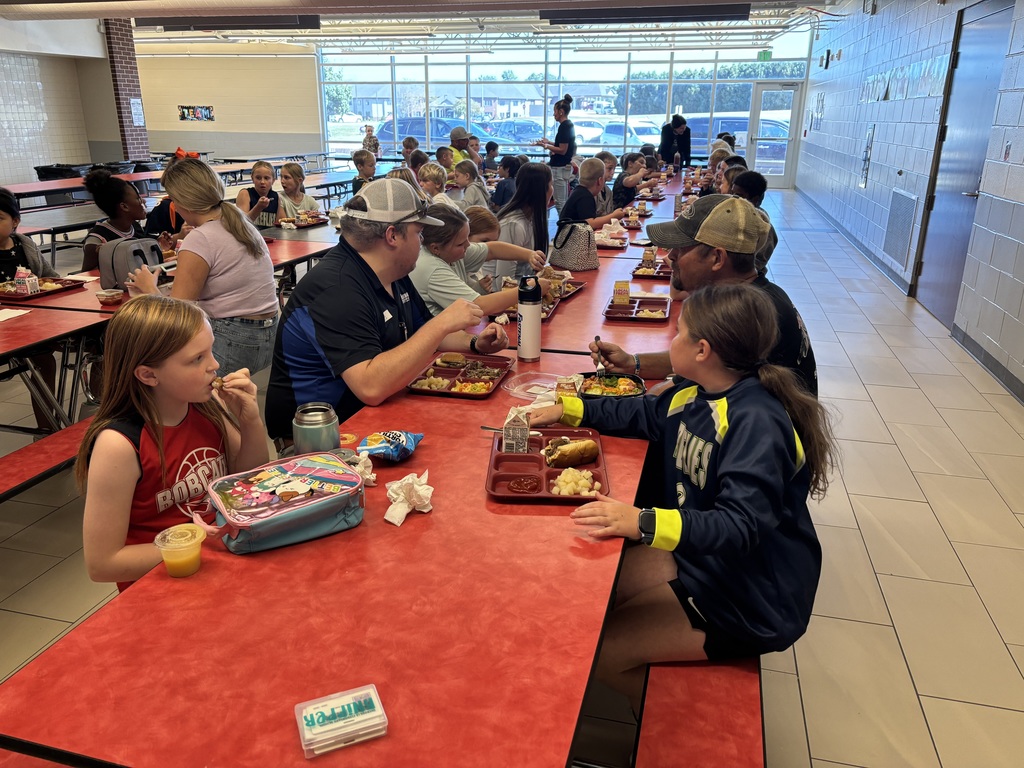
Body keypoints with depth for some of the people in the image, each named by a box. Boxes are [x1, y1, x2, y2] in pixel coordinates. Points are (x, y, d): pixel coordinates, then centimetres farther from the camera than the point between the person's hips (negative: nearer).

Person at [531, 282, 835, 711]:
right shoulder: (697, 393, -2)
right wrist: (567, 410, 12)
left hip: (749, 599, -9)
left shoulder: (757, 421, -29)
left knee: (600, 650, -12)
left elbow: (740, 525, -36)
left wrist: (645, 523, -46)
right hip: (698, 557, 9)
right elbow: (642, 414, 16)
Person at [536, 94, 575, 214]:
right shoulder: (569, 124, 13)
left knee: (560, 202, -6)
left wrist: (545, 146, -14)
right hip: (566, 166, 10)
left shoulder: (564, 126, -16)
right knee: (563, 201, 14)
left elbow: (562, 150, -20)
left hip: (560, 168, -10)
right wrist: (549, 143, 22)